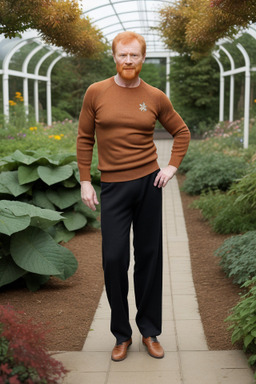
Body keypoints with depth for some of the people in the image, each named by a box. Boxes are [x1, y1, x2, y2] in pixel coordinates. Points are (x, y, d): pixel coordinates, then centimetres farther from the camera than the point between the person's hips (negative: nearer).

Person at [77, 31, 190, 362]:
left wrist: (172, 166, 4)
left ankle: (150, 332, 22)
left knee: (149, 257, 8)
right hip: (113, 186, -1)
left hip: (148, 183, 1)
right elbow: (84, 139, 5)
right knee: (114, 259, -3)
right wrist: (85, 181, 1)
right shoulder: (96, 92, 0)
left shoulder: (155, 97, 2)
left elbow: (181, 132, 15)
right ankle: (121, 335, 15)